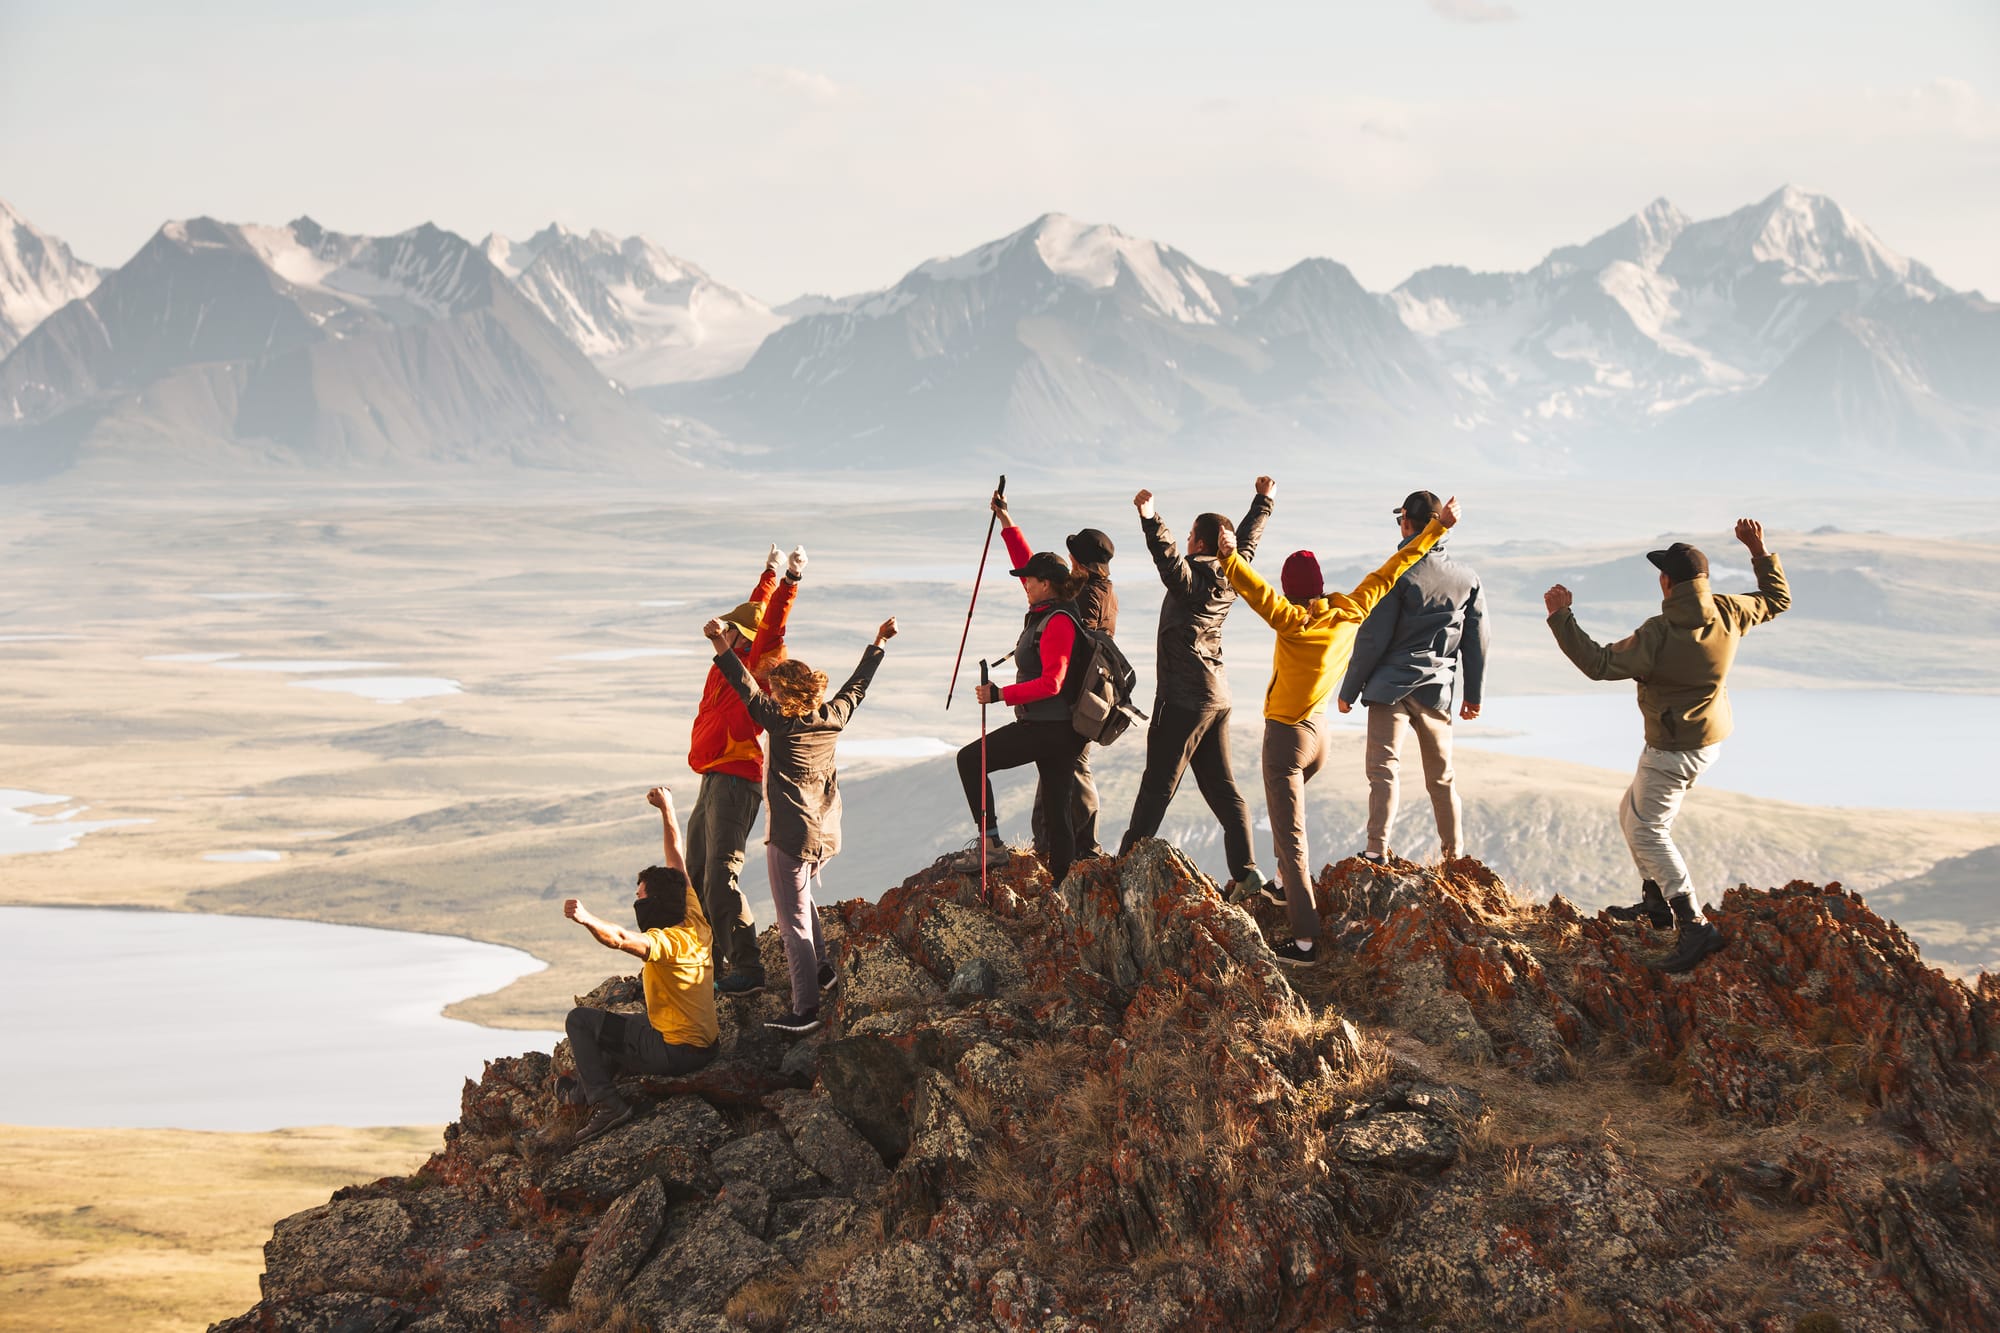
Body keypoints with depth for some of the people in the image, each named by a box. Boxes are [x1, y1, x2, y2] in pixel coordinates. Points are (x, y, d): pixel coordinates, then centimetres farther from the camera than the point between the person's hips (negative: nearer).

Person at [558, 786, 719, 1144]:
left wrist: (587, 919, -60)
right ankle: (588, 1086, 47)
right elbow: (676, 861, 13)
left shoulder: (666, 941, -21)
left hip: (674, 1051, -9)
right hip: (704, 1046, 9)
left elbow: (620, 939, -44)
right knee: (629, 1021, 36)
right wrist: (667, 809, 20)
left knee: (580, 1020, -1)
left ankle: (605, 1102, -6)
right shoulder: (696, 924, 4)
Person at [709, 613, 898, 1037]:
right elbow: (858, 685, 19)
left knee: (794, 921, -4)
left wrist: (722, 647, -28)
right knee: (802, 897, 32)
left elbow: (747, 688, -22)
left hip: (791, 838, -7)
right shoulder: (835, 716, 3)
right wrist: (879, 643, 32)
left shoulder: (782, 722, -13)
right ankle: (821, 968, 33)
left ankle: (805, 1009, -5)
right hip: (827, 835, 7)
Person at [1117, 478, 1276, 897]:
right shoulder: (1231, 576, 8)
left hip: (1183, 699, -8)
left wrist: (1150, 519, -48)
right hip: (1217, 696, 8)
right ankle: (1247, 873, 5)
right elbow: (1248, 540, 26)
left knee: (1158, 785, -6)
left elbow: (1168, 557, -36)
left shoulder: (1192, 580, -15)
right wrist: (1264, 501, 42)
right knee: (1221, 787, 9)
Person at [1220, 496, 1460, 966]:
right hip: (1319, 734, 7)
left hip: (1286, 737, -7)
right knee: (1285, 808, 33)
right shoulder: (1349, 613, -4)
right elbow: (1391, 570, 4)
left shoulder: (1293, 622, -20)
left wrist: (1231, 558, -52)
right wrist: (1436, 529, 11)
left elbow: (1257, 591, -38)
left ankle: (1305, 938, -12)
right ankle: (1285, 887, 49)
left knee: (1290, 837, -7)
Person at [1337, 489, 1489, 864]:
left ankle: (1378, 851, -18)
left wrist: (1349, 690, -2)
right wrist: (1473, 694, 21)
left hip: (1392, 684, -5)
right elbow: (1477, 641, 11)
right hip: (1438, 689, 5)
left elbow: (1372, 638, -10)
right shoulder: (1467, 579, 6)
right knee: (1442, 777, 15)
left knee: (1383, 768, -7)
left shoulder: (1399, 574, -10)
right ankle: (1454, 856, 21)